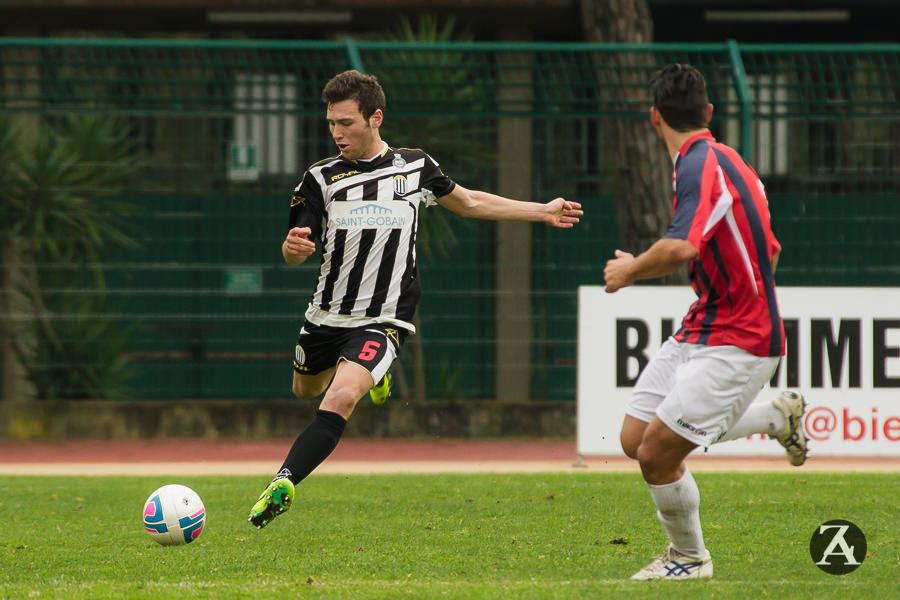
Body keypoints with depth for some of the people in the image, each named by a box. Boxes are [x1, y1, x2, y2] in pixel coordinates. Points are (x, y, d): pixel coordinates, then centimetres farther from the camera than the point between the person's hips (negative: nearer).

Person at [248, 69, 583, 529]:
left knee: (339, 399, -26)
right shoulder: (321, 178, -3)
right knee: (306, 390, 25)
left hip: (381, 322, -3)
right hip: (326, 315, 4)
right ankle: (369, 372, 56)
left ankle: (282, 484, -28)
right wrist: (293, 246, -32)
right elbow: (293, 254, -5)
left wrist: (543, 212, 22)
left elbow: (469, 203, 19)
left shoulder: (415, 167, 0)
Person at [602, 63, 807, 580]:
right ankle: (776, 415, 24)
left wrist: (631, 270, -16)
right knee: (635, 439, 8)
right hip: (701, 330, 9)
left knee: (657, 454, -9)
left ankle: (689, 557, 15)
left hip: (736, 344, -9)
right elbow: (769, 250, 20)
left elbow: (681, 249, -35)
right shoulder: (728, 161, 10)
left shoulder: (701, 166, -20)